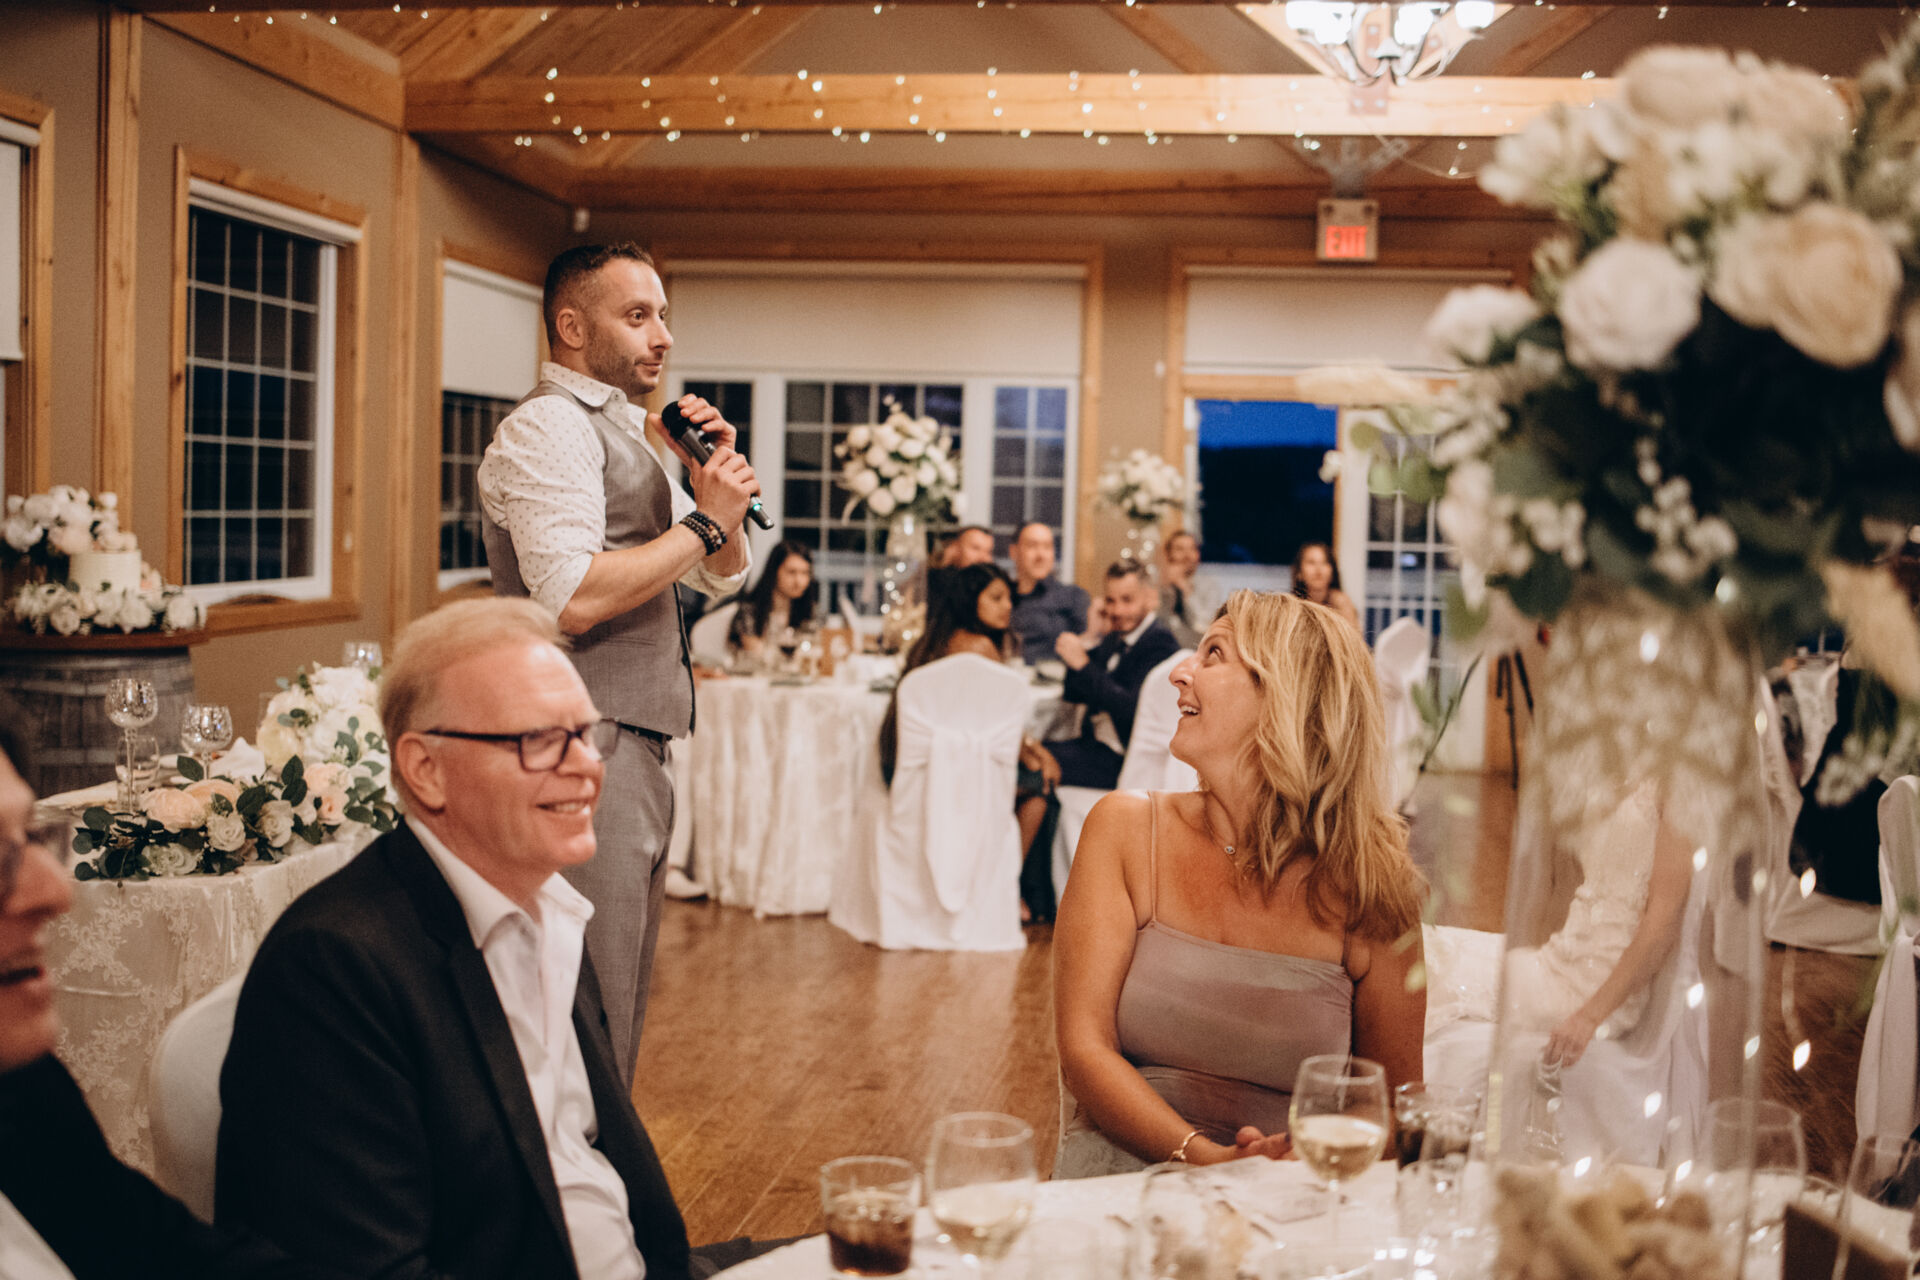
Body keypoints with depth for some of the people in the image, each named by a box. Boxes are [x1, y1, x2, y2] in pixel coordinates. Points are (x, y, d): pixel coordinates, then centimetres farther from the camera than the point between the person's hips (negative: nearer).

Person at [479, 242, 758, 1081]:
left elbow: (723, 579, 22)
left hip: (638, 754, 10)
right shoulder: (547, 427, -11)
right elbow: (573, 597, -24)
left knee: (621, 1013, 17)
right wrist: (704, 521, -14)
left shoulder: (628, 435, 20)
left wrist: (720, 476, 4)